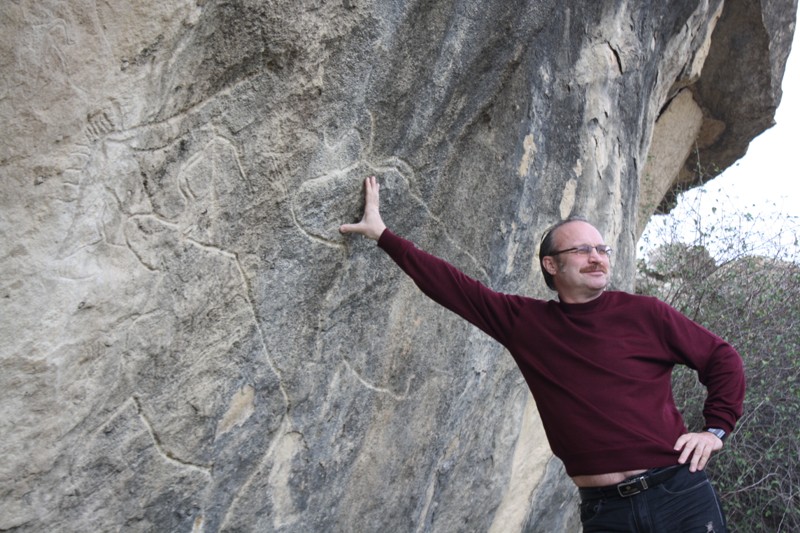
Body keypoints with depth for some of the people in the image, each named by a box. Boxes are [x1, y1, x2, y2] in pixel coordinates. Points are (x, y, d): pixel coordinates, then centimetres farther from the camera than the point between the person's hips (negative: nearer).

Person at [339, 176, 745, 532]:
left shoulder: (644, 314, 2)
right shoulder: (524, 321, 4)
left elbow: (722, 359, 11)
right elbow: (450, 285, 7)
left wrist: (715, 429, 3)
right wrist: (383, 235, 10)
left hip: (679, 495, 0)